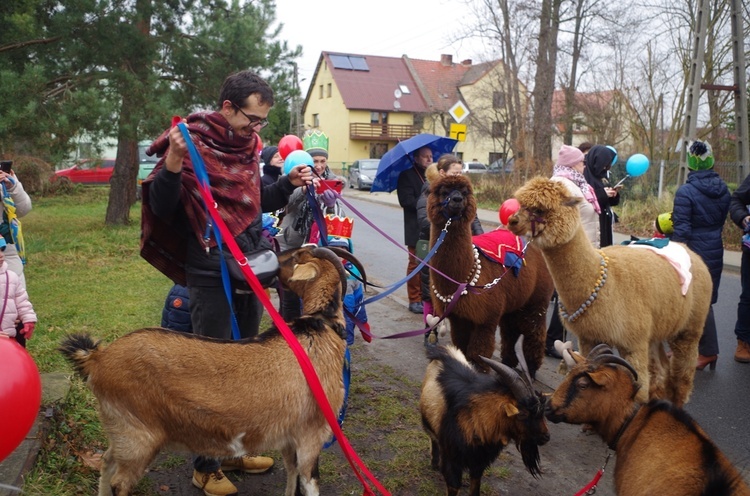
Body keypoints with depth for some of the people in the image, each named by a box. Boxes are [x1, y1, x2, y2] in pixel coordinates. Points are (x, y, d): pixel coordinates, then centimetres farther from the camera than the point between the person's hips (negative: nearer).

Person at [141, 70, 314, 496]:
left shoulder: (247, 145, 9)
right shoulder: (192, 144, -11)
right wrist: (172, 164, -30)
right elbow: (162, 210, -14)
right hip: (212, 274, -7)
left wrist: (288, 185, 5)